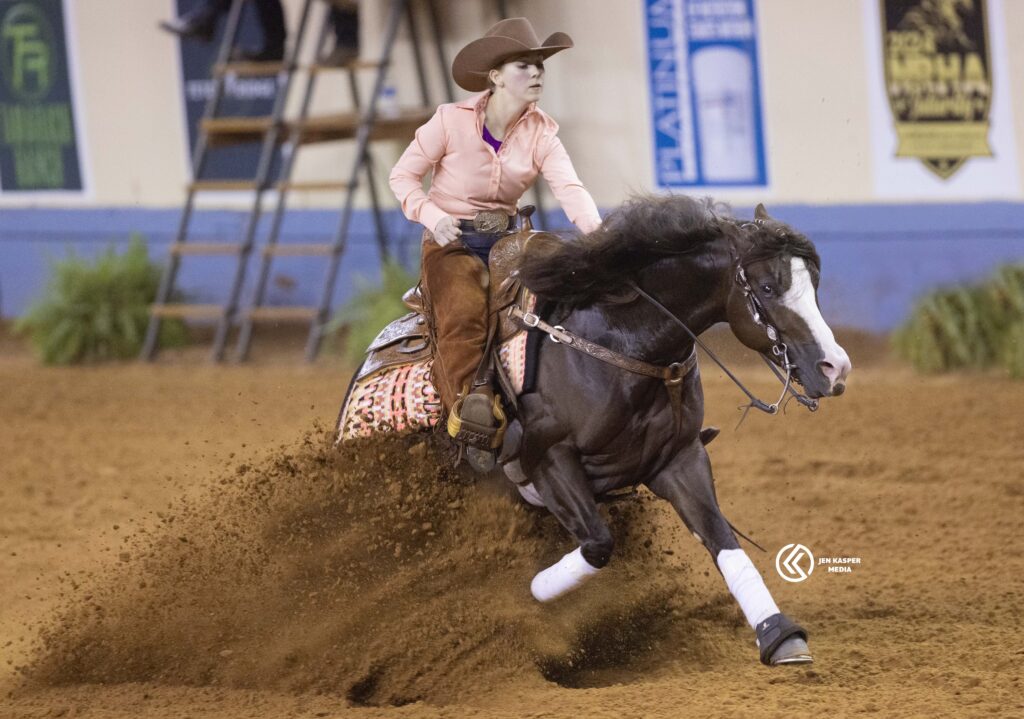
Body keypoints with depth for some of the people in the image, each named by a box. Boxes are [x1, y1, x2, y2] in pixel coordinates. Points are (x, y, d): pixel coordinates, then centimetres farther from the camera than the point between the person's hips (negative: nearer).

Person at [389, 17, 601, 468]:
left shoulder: (541, 133, -1)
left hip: (506, 240, 4)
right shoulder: (451, 121, -9)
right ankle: (468, 416, -36)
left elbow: (570, 188, -17)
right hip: (451, 243, -4)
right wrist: (433, 217, -19)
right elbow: (403, 176, 0)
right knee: (464, 313, -31)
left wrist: (597, 233, -36)